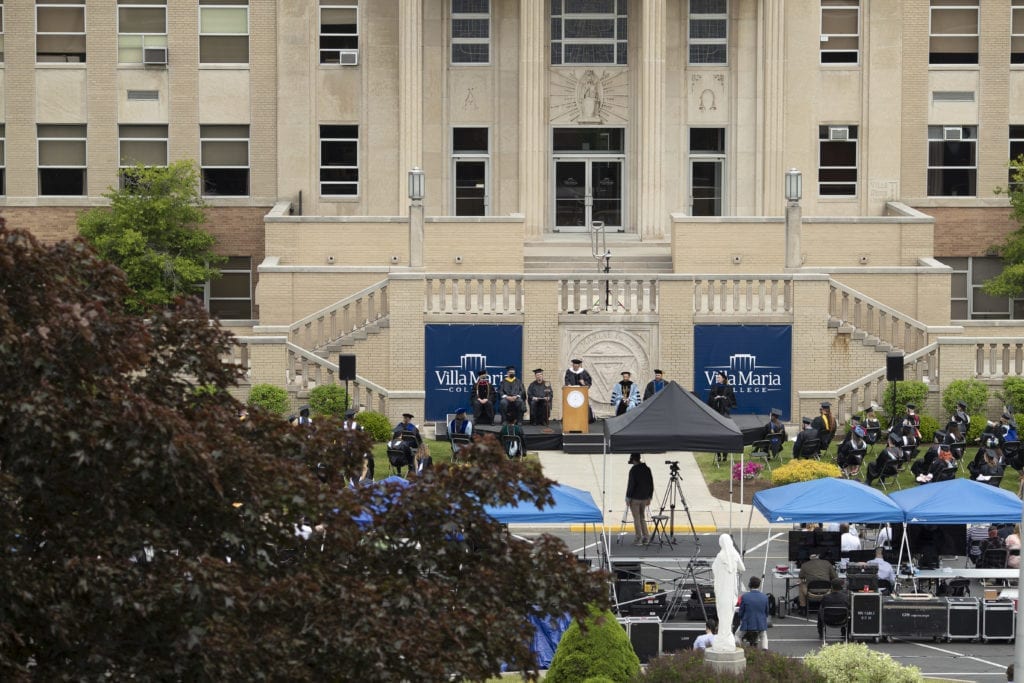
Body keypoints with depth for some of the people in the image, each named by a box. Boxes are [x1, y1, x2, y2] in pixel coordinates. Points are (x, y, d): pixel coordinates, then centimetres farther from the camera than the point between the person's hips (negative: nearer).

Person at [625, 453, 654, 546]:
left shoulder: (634, 470, -14)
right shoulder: (647, 469, 6)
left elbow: (631, 485, -16)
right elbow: (651, 484, 10)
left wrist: (628, 497, -8)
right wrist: (649, 497, 17)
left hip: (635, 498, -6)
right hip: (644, 498, 6)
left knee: (636, 518, 0)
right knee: (642, 517, 16)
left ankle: (638, 539, 1)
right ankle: (645, 537, 12)